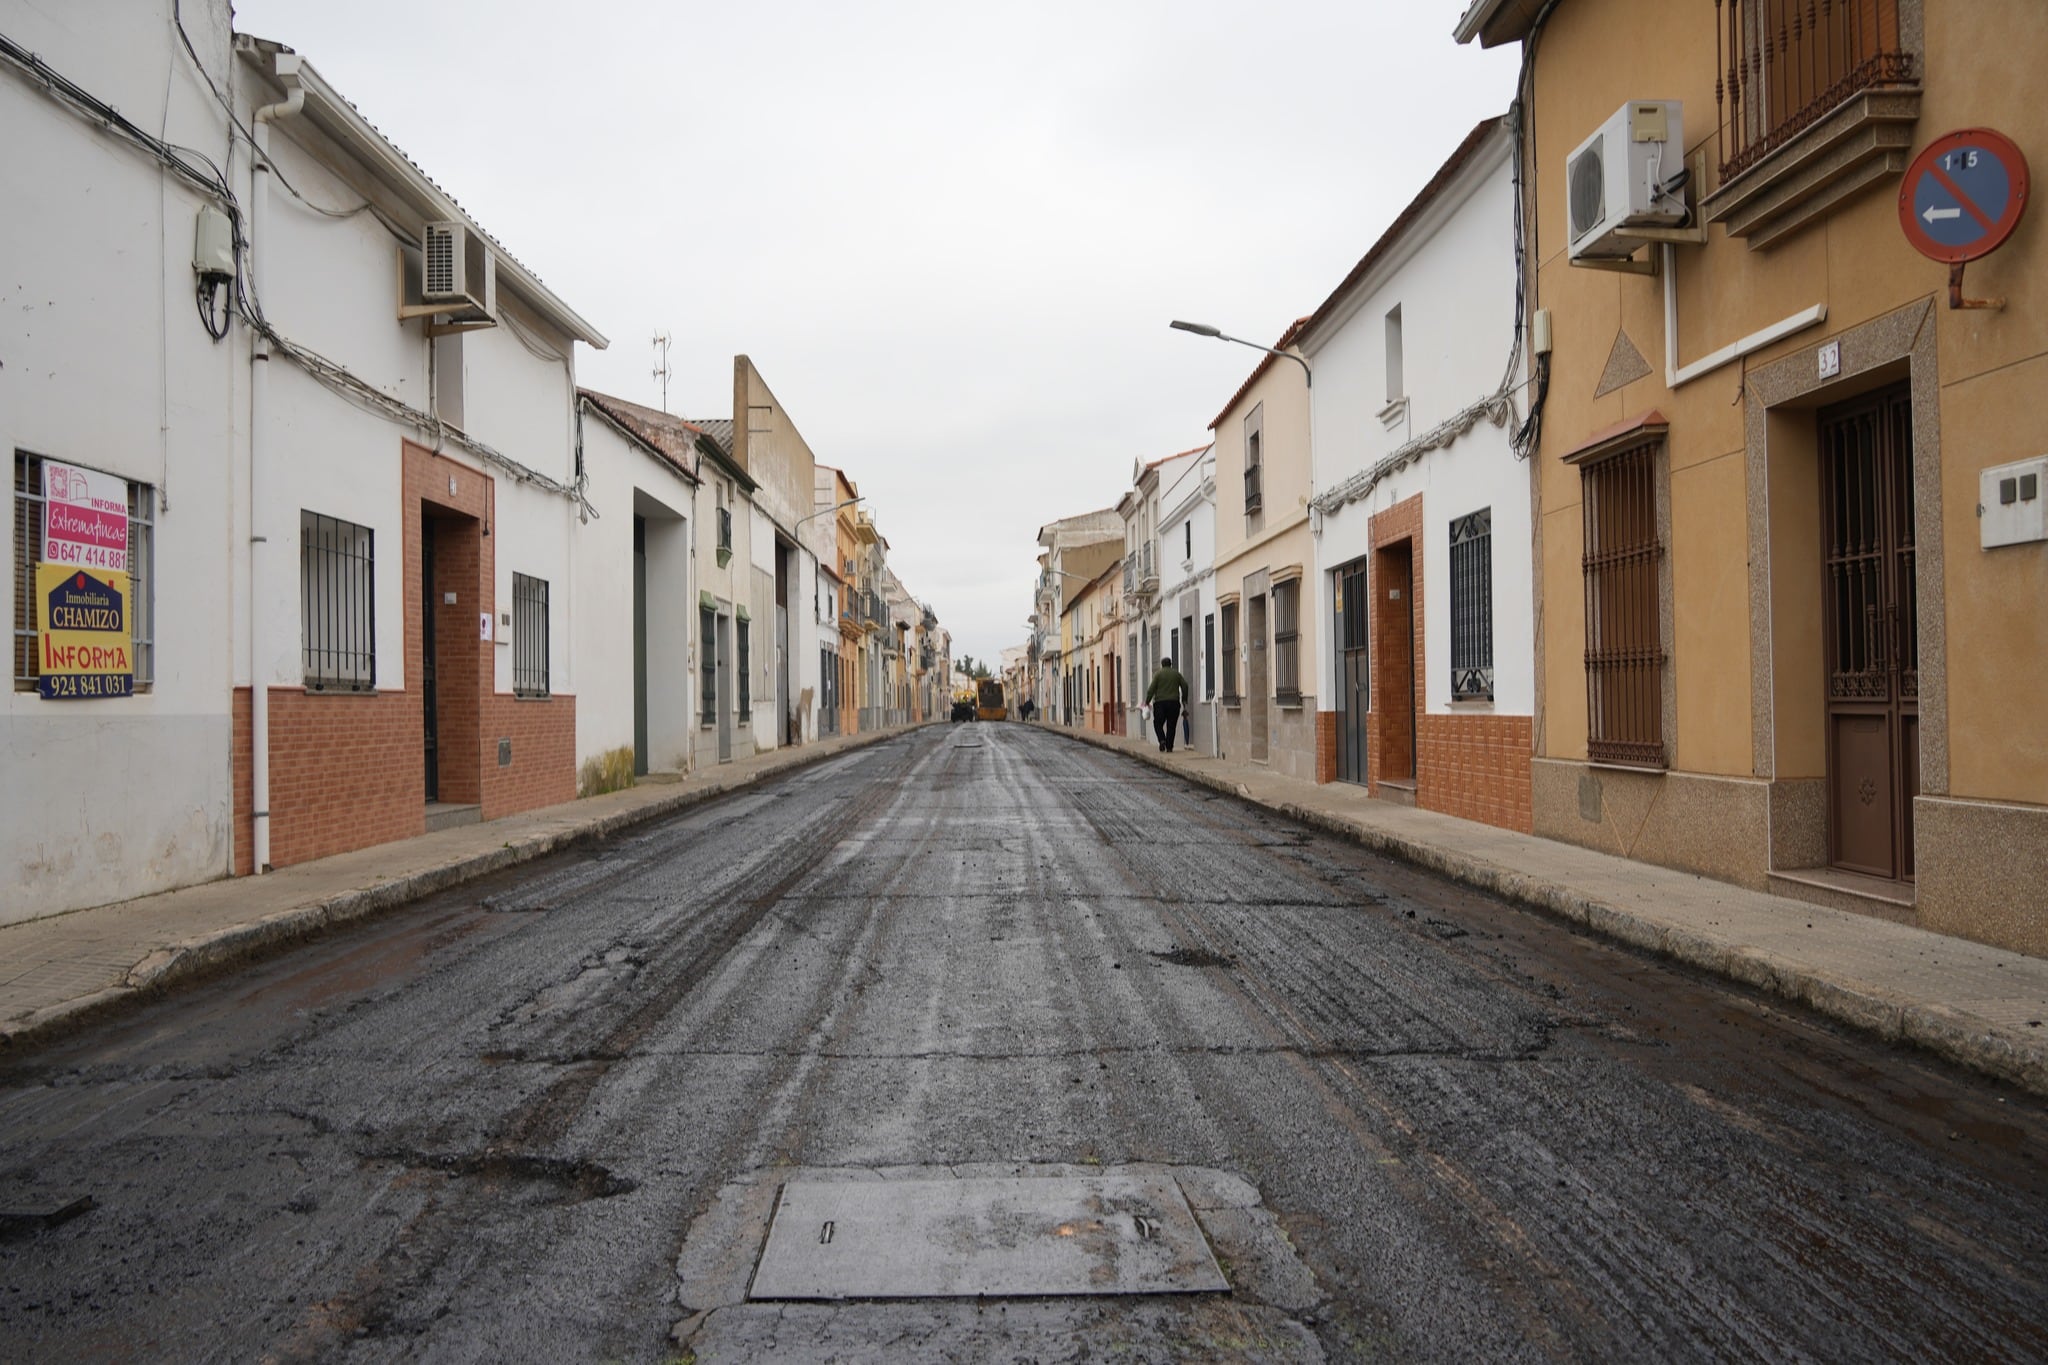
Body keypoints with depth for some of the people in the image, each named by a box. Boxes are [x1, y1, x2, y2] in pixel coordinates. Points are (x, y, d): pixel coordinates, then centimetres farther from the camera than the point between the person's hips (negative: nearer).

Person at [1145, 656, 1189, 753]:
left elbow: (1151, 689, -7)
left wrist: (1147, 701, 0)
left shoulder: (1158, 674, 0)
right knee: (1171, 726, 7)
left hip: (1160, 703, -2)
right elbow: (1185, 686, 8)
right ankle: (1169, 747, 3)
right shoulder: (1176, 673, 9)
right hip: (1174, 702, 2)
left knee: (1158, 724, 9)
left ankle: (1162, 740, -13)